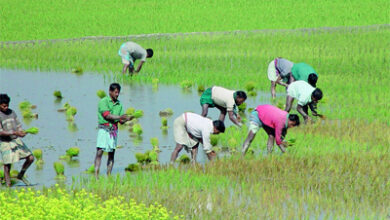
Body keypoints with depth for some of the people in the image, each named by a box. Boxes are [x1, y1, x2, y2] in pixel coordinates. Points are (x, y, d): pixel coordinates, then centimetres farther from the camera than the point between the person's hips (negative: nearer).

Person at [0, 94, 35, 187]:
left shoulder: (12, 112, 8)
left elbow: (18, 126, 12)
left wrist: (22, 132, -12)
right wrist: (15, 133, -25)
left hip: (17, 140, 5)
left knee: (31, 158, -1)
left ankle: (20, 175, 19)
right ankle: (8, 185, 5)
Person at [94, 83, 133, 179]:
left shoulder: (119, 104, 13)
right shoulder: (103, 102, -3)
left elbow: (121, 121, 11)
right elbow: (107, 115, -15)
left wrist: (127, 118, -10)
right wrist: (119, 117, -23)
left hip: (114, 130, 5)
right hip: (104, 129, -5)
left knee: (111, 153, 3)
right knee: (99, 152, -11)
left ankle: (109, 176, 6)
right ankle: (96, 175, -13)